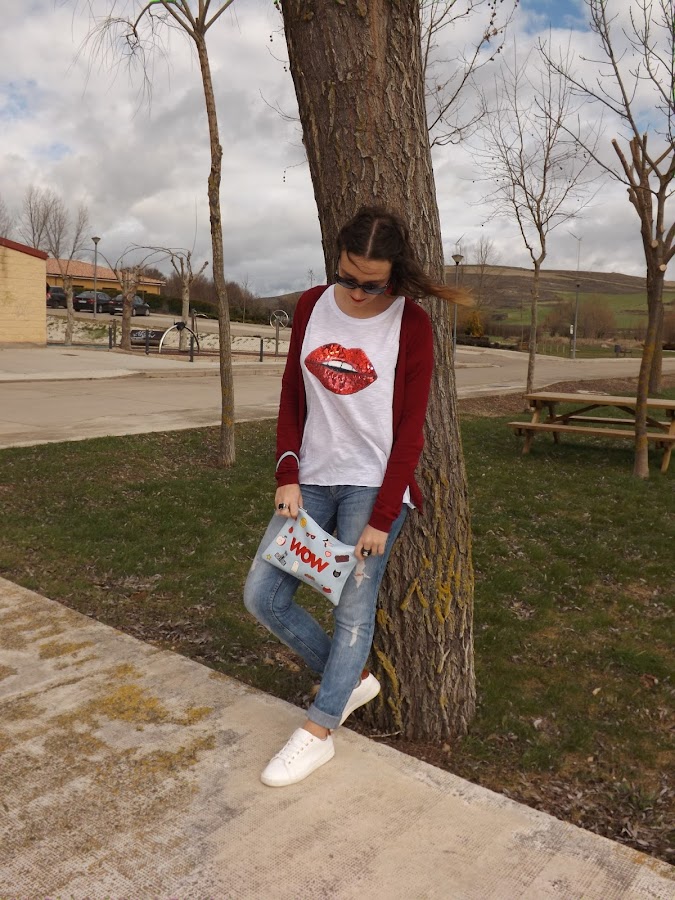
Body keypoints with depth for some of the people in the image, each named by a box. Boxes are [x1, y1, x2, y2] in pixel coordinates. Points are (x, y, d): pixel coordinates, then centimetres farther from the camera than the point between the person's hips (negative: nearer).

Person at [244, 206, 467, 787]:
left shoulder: (411, 325, -9)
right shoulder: (312, 306, 4)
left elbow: (410, 429, -9)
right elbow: (292, 397, 8)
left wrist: (382, 517, -13)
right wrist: (288, 476, -4)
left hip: (374, 483, -5)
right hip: (313, 479, 5)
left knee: (354, 608, -6)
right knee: (261, 595, 1)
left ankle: (318, 732, 13)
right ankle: (352, 679, 20)